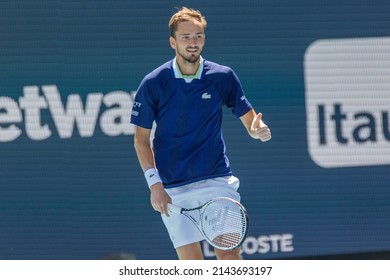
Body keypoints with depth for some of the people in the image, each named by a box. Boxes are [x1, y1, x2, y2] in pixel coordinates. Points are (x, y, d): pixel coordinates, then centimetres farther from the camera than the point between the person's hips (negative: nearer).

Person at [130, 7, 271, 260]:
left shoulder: (223, 77, 2)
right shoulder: (153, 84, -2)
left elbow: (250, 120, 9)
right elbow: (141, 138, 3)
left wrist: (258, 130, -16)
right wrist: (154, 183, -7)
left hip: (217, 182, 1)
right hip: (174, 190, -1)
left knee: (229, 254, -10)